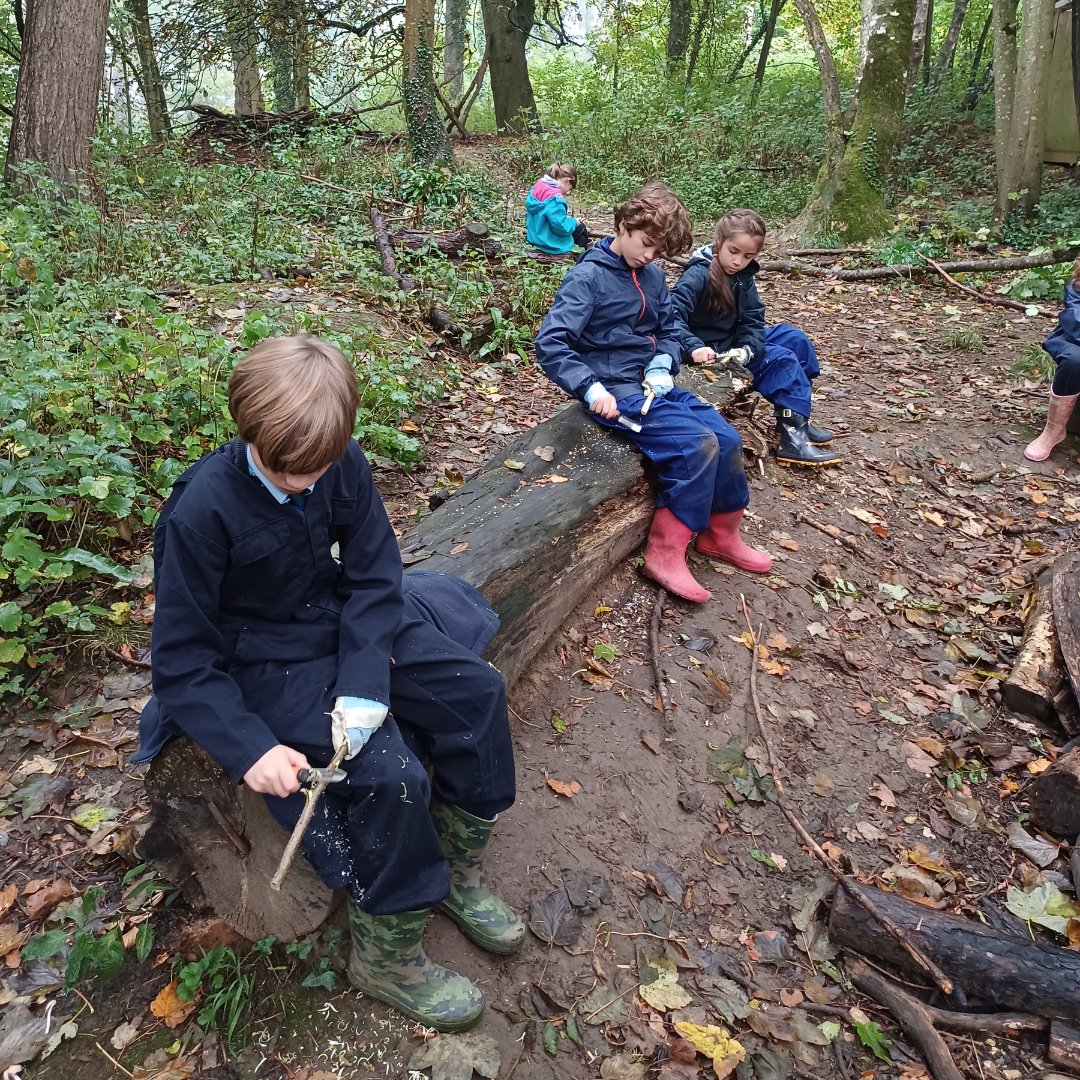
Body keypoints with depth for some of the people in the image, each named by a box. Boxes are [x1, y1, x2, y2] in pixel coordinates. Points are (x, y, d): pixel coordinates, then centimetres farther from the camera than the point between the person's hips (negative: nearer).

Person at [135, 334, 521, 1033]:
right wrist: (250, 748, -28)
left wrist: (364, 687, -23)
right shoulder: (202, 510, -24)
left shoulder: (344, 466, -11)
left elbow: (374, 578, -9)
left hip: (353, 628, 6)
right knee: (390, 773, -23)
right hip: (267, 664, -5)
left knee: (476, 693, -9)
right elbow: (181, 659, -17)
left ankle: (458, 869, 12)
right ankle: (387, 955, 3)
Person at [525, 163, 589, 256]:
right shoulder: (555, 197, -27)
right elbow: (562, 227, -27)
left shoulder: (536, 188, 1)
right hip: (552, 245, -9)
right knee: (581, 228, 17)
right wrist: (574, 222, -7)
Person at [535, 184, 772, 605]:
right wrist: (590, 388, -28)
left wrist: (663, 365, -1)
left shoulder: (652, 276, 10)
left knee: (728, 438, -7)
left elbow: (669, 330, 21)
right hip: (616, 391, -7)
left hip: (653, 383, 7)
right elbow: (549, 343, -18)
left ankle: (720, 535, 15)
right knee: (698, 444, -23)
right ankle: (665, 553, -12)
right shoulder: (588, 277, -11)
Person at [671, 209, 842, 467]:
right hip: (712, 349, -9)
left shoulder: (743, 277, 3)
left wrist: (747, 349, -20)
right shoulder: (698, 275, -21)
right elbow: (672, 315, -32)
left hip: (737, 341, 9)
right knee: (783, 360, -14)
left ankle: (798, 419, 16)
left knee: (795, 338, 11)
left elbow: (753, 320, -1)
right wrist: (694, 347, -43)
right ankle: (794, 438, -14)